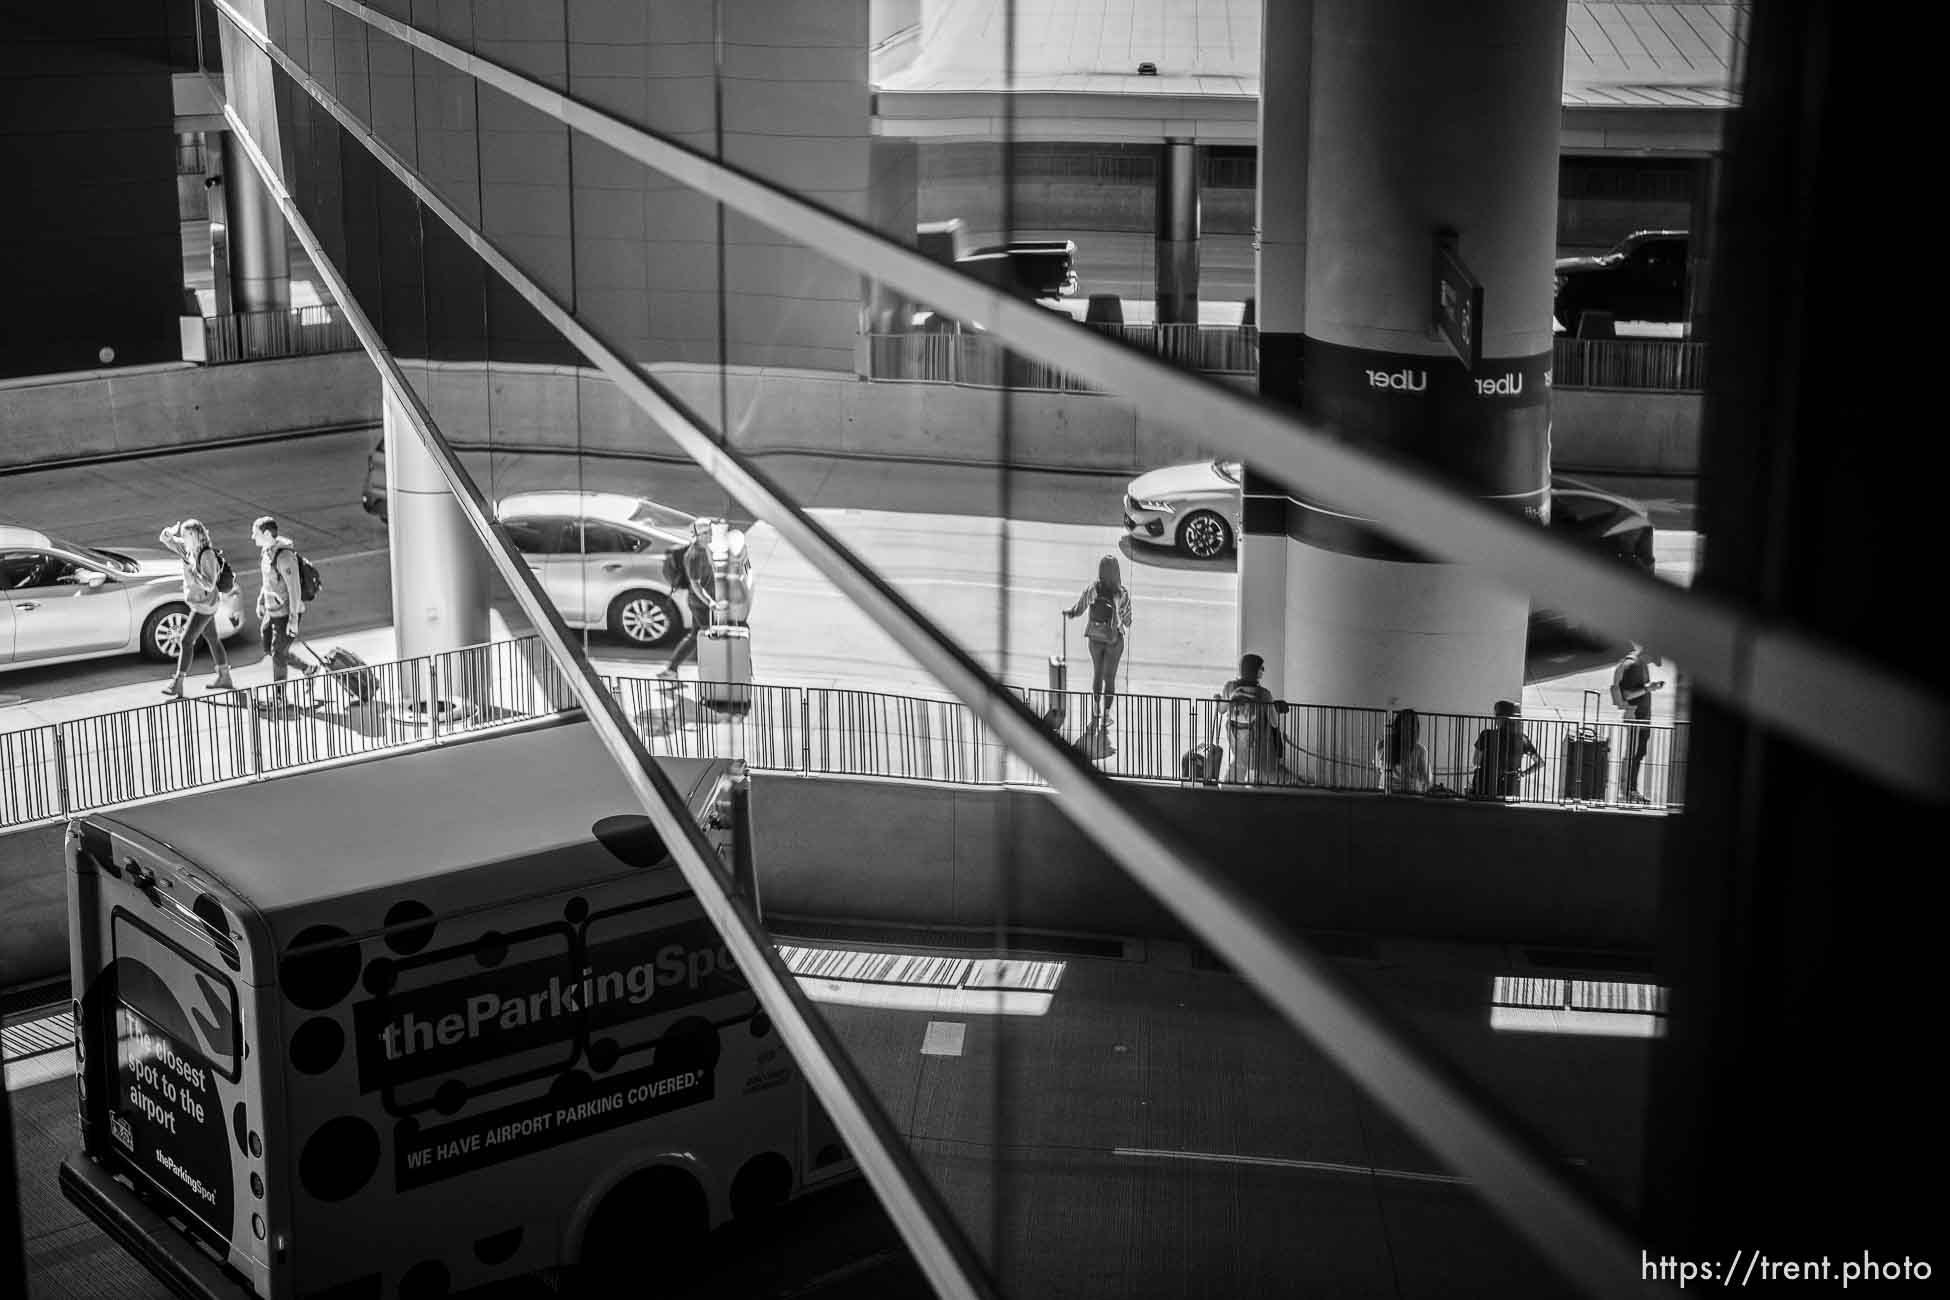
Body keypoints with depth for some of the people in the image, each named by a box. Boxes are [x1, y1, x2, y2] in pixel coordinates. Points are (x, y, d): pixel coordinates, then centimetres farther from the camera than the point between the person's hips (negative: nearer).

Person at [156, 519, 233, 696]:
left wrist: (191, 571, -31)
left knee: (186, 641, -9)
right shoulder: (188, 548, -3)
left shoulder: (207, 555, -26)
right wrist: (172, 531, -21)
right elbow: (163, 538, 1)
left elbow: (209, 585, -28)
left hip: (204, 604, -9)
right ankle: (224, 677, 32)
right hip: (196, 602, 9)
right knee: (212, 639, 19)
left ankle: (177, 685, -6)